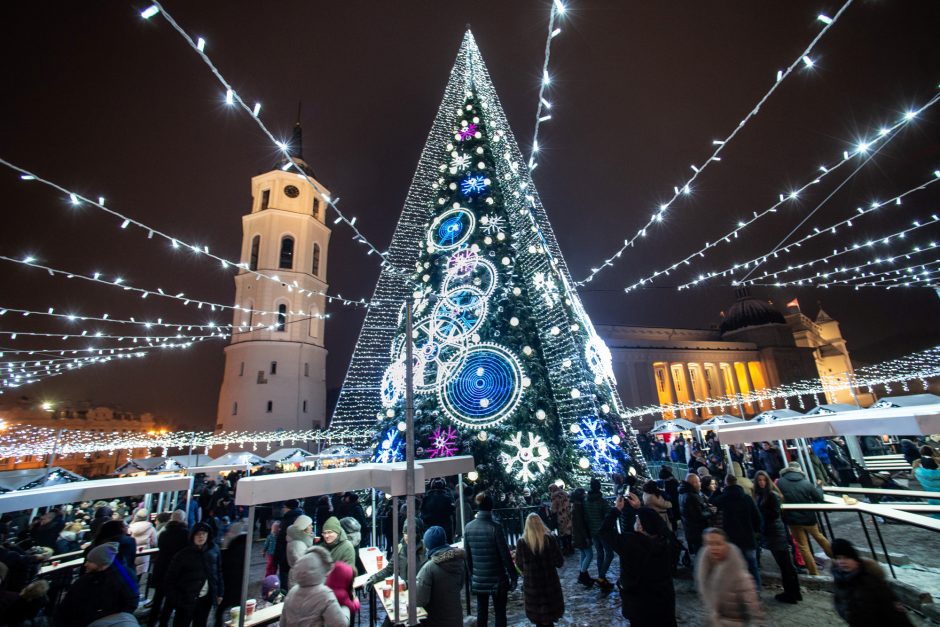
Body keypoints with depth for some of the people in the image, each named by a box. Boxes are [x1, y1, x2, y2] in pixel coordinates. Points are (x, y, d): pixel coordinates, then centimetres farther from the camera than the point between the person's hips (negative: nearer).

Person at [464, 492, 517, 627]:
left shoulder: (469, 527, -4)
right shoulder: (495, 527, -18)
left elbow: (467, 554, 3)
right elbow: (505, 554, -14)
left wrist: (470, 575, 14)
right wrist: (513, 576, -4)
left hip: (478, 579, 4)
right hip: (497, 579, -4)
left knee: (481, 611, 17)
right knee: (499, 612, 10)